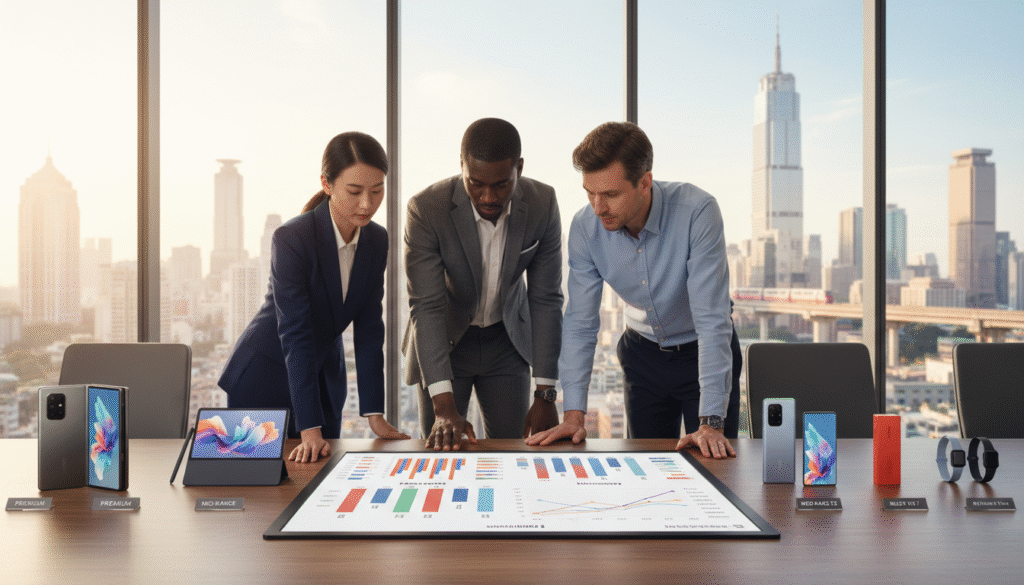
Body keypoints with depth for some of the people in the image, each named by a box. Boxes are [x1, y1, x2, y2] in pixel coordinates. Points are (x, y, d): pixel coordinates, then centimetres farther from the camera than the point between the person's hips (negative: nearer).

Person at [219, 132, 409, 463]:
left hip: (324, 378, 5)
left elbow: (369, 330, -7)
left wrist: (374, 415, -11)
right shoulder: (291, 240, -25)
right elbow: (295, 336, -29)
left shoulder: (377, 242, -8)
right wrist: (310, 429, -33)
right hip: (265, 376, -5)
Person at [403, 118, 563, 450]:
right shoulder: (426, 209, -26)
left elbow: (545, 299, -13)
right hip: (445, 340, -2)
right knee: (441, 450, 1)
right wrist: (444, 405, -36)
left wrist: (545, 395, -15)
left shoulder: (542, 204, -18)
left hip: (508, 340, 2)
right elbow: (427, 307, -28)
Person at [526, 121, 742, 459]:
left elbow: (712, 319, -31)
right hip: (643, 353, 3)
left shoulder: (697, 213, -30)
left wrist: (711, 421, -35)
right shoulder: (585, 227, -18)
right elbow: (581, 322, -12)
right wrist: (573, 414, -19)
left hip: (702, 352, -3)